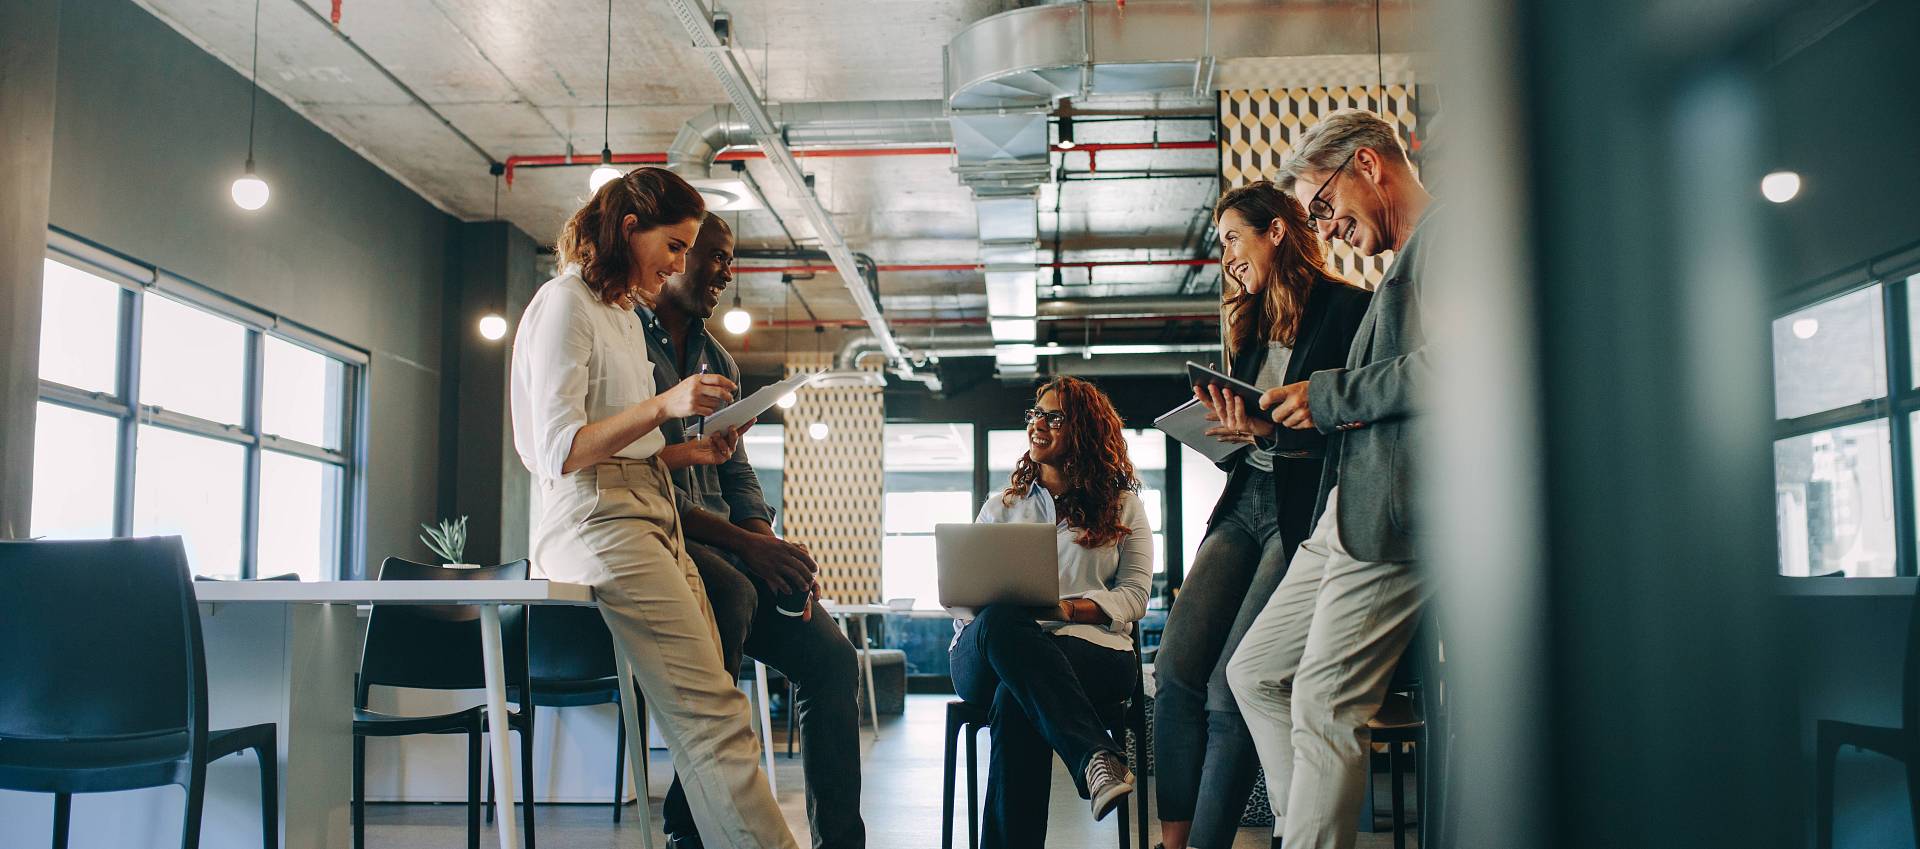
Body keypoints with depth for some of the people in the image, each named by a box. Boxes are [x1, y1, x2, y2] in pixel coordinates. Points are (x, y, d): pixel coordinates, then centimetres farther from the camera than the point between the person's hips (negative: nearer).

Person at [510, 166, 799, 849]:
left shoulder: (624, 313, 25)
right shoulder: (564, 303, -3)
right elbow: (560, 453, -13)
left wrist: (695, 452, 14)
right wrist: (664, 405, -20)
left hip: (651, 519, 9)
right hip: (599, 523, -9)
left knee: (709, 712, -3)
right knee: (712, 718, -20)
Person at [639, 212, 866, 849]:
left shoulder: (719, 361, 22)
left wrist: (770, 545, -3)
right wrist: (743, 542, -21)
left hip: (722, 544, 8)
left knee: (830, 655, -9)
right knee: (729, 592, -38)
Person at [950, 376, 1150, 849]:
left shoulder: (1123, 506, 18)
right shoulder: (1000, 508, 25)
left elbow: (1133, 596, 6)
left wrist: (1065, 609, -13)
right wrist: (1000, 612, -9)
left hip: (1090, 648, -2)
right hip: (988, 654, 2)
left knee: (1015, 699, -39)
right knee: (1001, 620, -40)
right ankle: (1097, 756, -51)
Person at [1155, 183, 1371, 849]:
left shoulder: (1348, 309, -4)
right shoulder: (1254, 326, 21)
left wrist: (1272, 430, -22)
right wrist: (1230, 429, -1)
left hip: (1305, 511, -7)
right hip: (1244, 504, 7)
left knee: (1231, 690, -13)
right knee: (1175, 671, -7)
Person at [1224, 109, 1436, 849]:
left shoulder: (1448, 232, -6)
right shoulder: (1406, 260, 26)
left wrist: (1329, 396, -12)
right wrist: (1284, 424, 11)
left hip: (1393, 516, -11)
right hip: (1347, 515, 11)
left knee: (1324, 705, -8)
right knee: (1254, 673, 12)